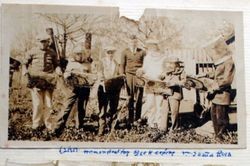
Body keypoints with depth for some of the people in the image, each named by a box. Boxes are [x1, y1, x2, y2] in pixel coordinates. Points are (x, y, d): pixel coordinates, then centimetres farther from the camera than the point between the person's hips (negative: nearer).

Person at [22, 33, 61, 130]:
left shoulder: (52, 53, 11)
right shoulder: (32, 52, 4)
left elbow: (56, 64, 20)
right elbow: (25, 63, 11)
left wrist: (58, 70, -1)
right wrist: (25, 70, -9)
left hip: (48, 80, 3)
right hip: (35, 80, -3)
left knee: (48, 104, 5)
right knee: (38, 103, -7)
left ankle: (46, 123, 17)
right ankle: (36, 124, 5)